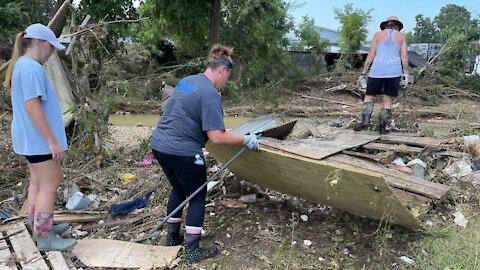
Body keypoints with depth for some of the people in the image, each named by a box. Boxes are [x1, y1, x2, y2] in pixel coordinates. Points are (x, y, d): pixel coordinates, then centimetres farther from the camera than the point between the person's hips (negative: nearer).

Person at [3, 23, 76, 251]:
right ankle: (44, 237, 6)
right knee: (50, 184, -3)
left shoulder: (21, 65, 13)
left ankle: (39, 227, 30)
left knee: (38, 182, 17)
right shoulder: (32, 68, -19)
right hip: (39, 138, -10)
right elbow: (33, 106, -25)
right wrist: (52, 141, -23)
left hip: (30, 137, 10)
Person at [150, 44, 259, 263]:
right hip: (182, 152, -9)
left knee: (179, 189, 25)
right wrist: (246, 140, -9)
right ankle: (192, 250, 17)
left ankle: (172, 236, 38)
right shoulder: (210, 94, -17)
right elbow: (217, 137, -22)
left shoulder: (187, 80, 11)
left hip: (159, 144, 9)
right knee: (197, 196, 10)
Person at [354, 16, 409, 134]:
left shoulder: (378, 34, 10)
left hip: (377, 70, -1)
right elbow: (404, 57, 4)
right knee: (388, 100, 6)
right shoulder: (401, 36, 12)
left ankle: (365, 119, -14)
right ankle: (383, 127, 4)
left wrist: (363, 73, 5)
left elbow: (371, 55, 4)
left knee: (369, 96, 7)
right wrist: (406, 73, 7)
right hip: (394, 71, 1)